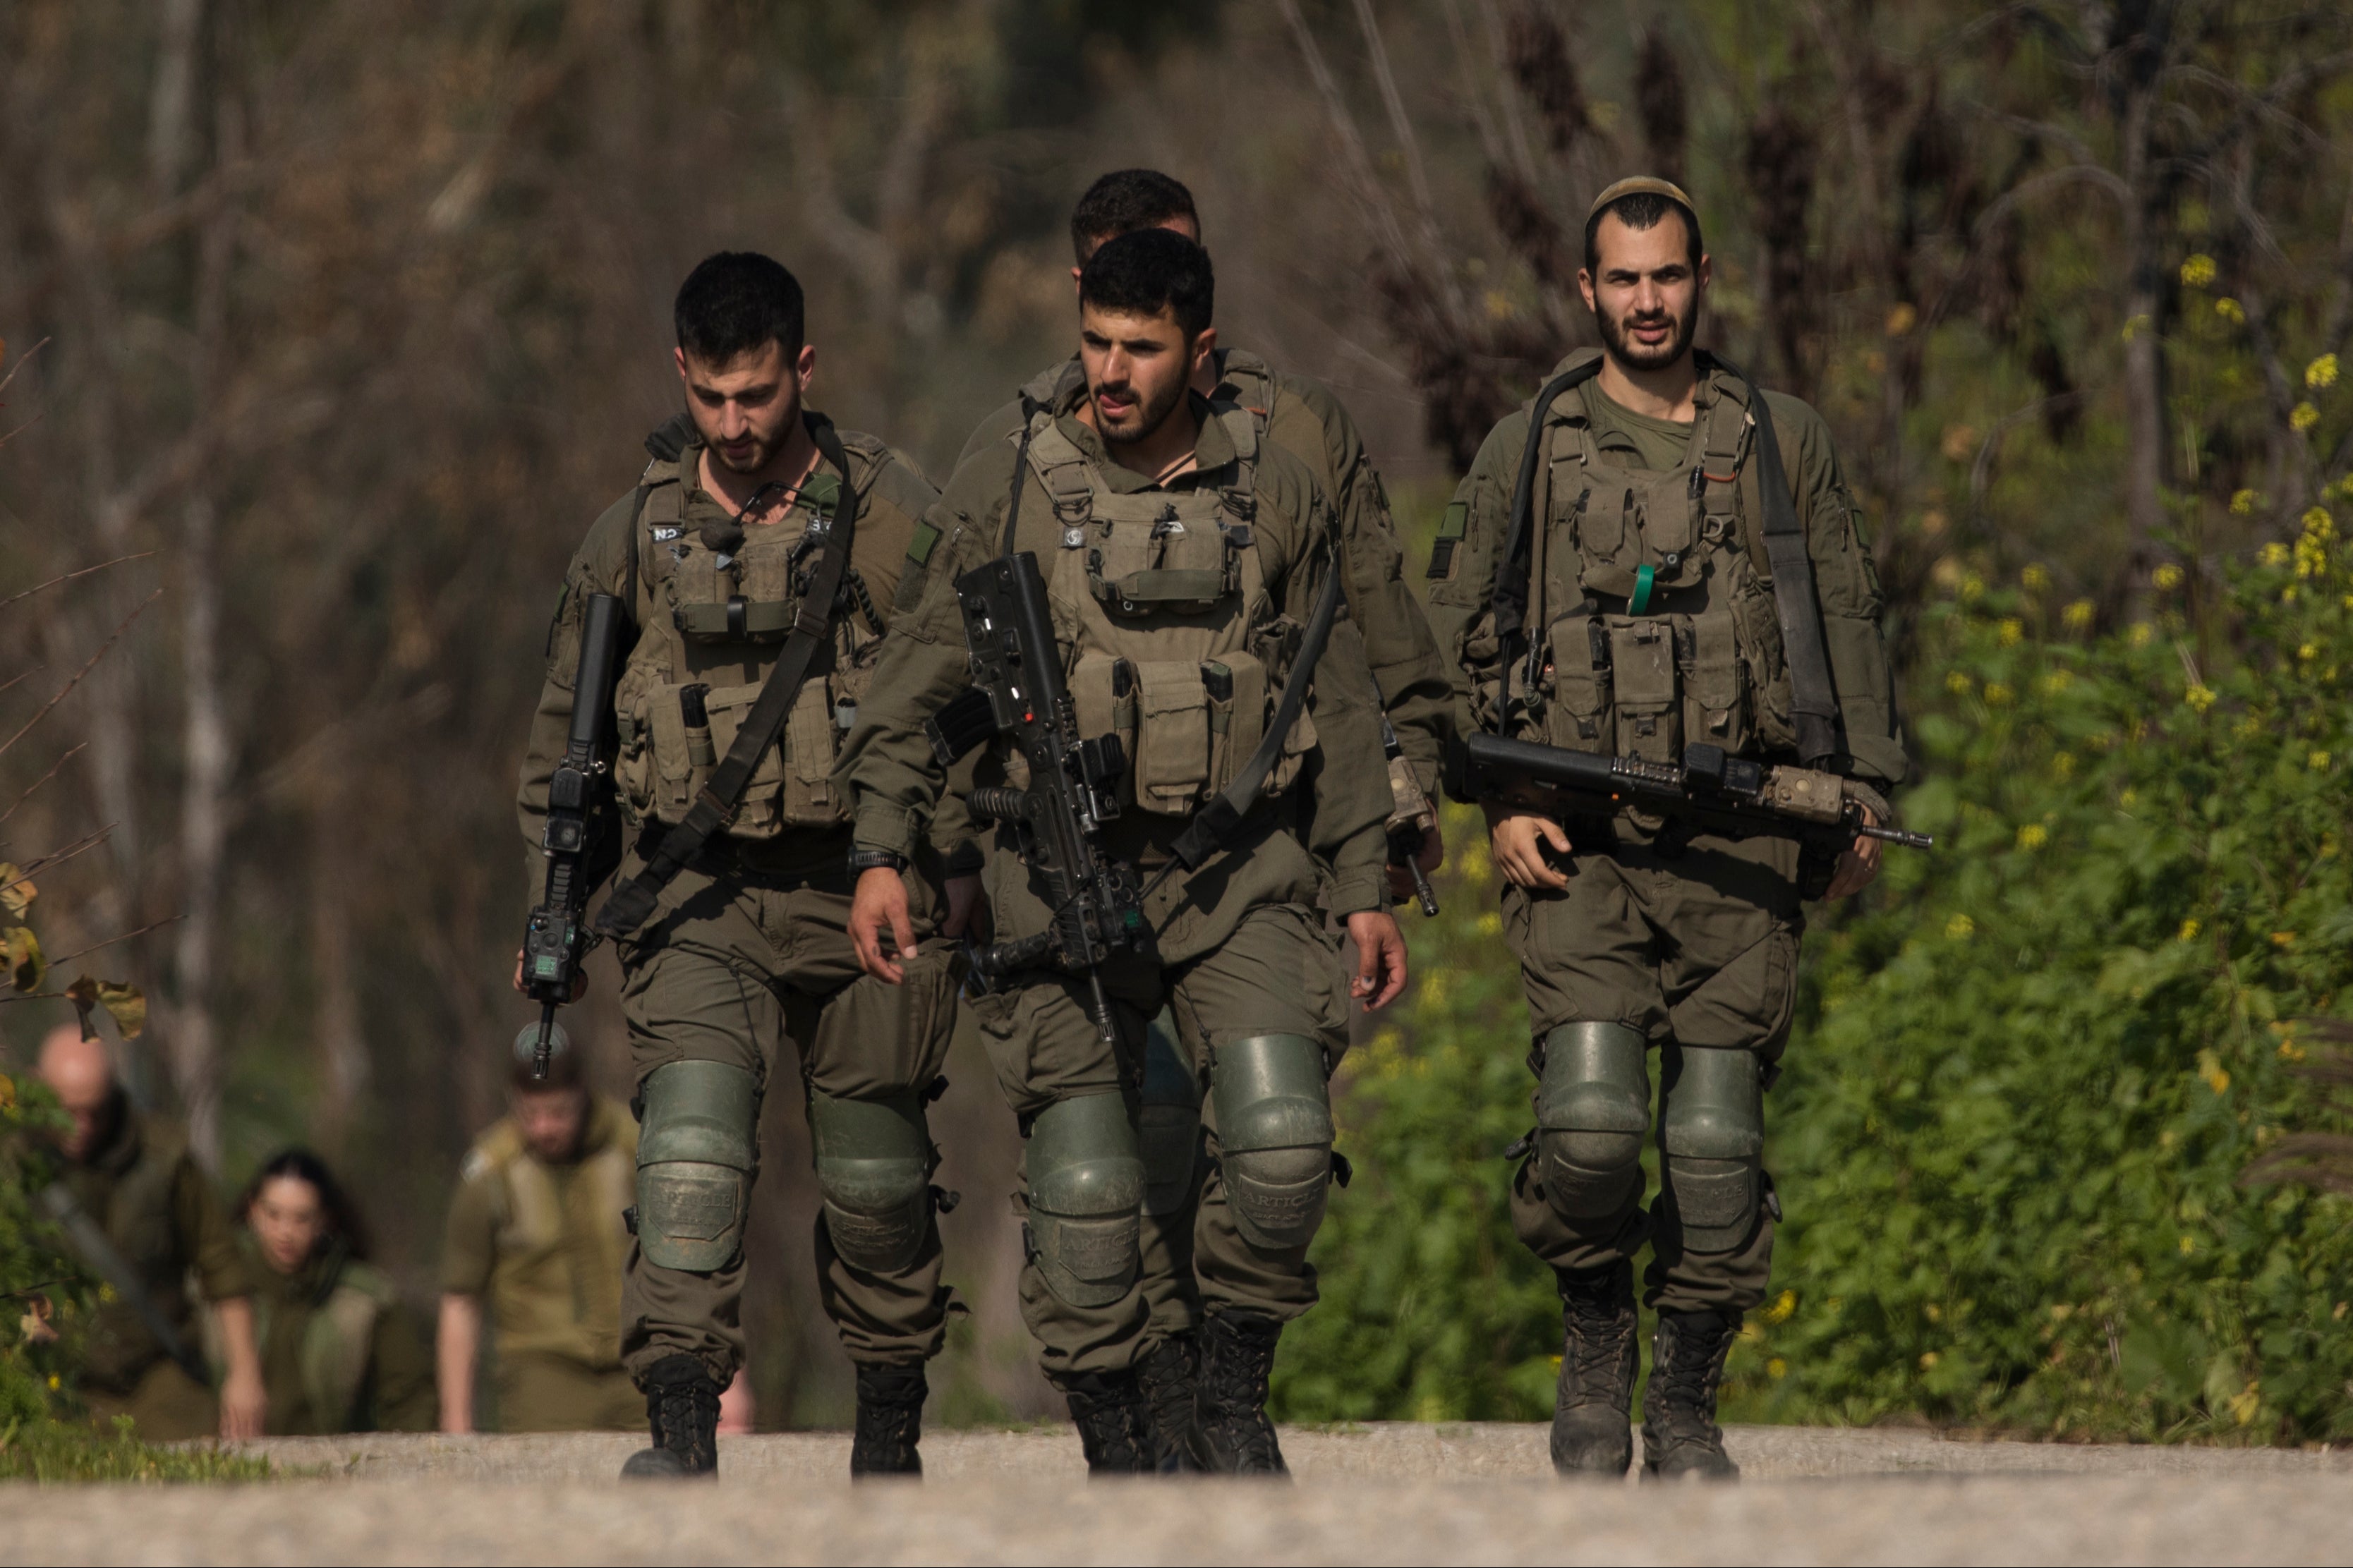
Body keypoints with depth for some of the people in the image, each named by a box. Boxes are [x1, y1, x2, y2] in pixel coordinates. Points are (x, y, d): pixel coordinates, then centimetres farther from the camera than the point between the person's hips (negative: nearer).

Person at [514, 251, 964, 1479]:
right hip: (699, 892, 0)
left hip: (864, 889, 0)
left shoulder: (896, 517, -2)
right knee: (691, 1142, -19)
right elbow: (562, 736, 13)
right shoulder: (636, 536, 2)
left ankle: (890, 1421, 29)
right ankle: (679, 1426, -24)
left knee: (876, 1179, 9)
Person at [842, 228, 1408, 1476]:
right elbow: (917, 683, 3)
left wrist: (1366, 889, 10)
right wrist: (881, 855, -6)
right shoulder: (1005, 492, 1)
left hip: (1239, 870, 1)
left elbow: (1338, 704, 12)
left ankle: (1235, 1395, 2)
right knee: (1082, 1183, -5)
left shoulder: (1275, 495, 6)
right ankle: (1111, 1441, 8)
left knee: (1282, 1136, -17)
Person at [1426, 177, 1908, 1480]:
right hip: (1580, 837, -1)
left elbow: (1848, 626, 15)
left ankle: (1686, 1408, 8)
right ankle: (1592, 1338, 9)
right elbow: (1455, 639, 10)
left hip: (1738, 834, 1)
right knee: (1591, 1118, -16)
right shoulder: (1527, 452, 9)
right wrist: (1499, 804, -2)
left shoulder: (1781, 444, 12)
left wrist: (1862, 797, 7)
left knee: (1717, 1138, -2)